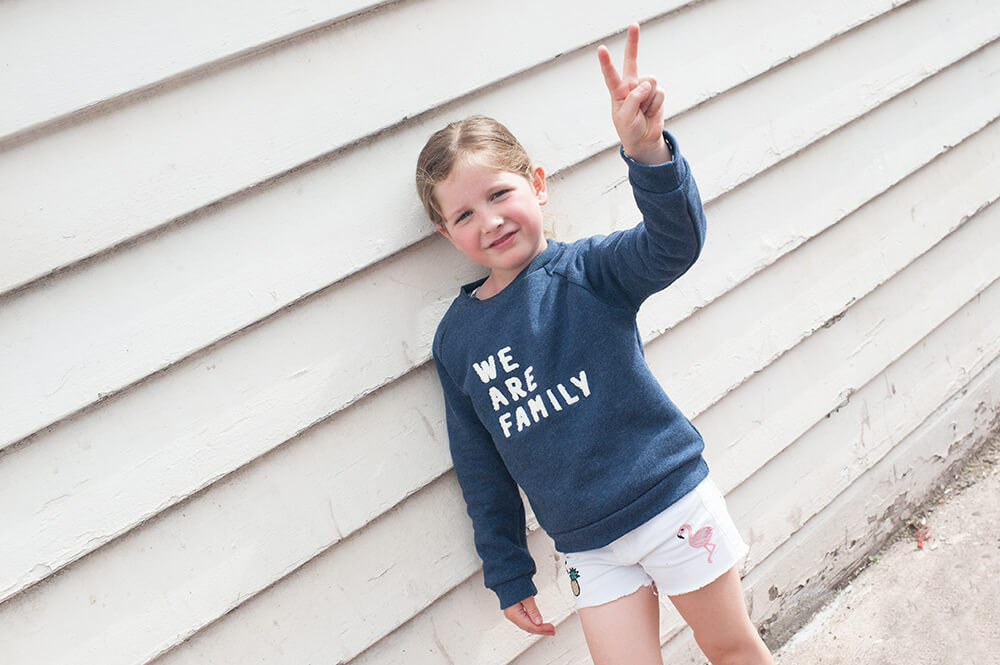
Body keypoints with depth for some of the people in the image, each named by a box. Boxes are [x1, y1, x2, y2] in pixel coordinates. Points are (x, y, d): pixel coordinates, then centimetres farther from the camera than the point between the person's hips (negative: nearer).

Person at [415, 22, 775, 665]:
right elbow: (481, 468, 7)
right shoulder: (455, 340, -1)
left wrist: (648, 151, -50)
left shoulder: (586, 271, -11)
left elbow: (674, 244, -32)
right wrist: (508, 573, 11)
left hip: (672, 499, -2)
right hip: (588, 547, 3)